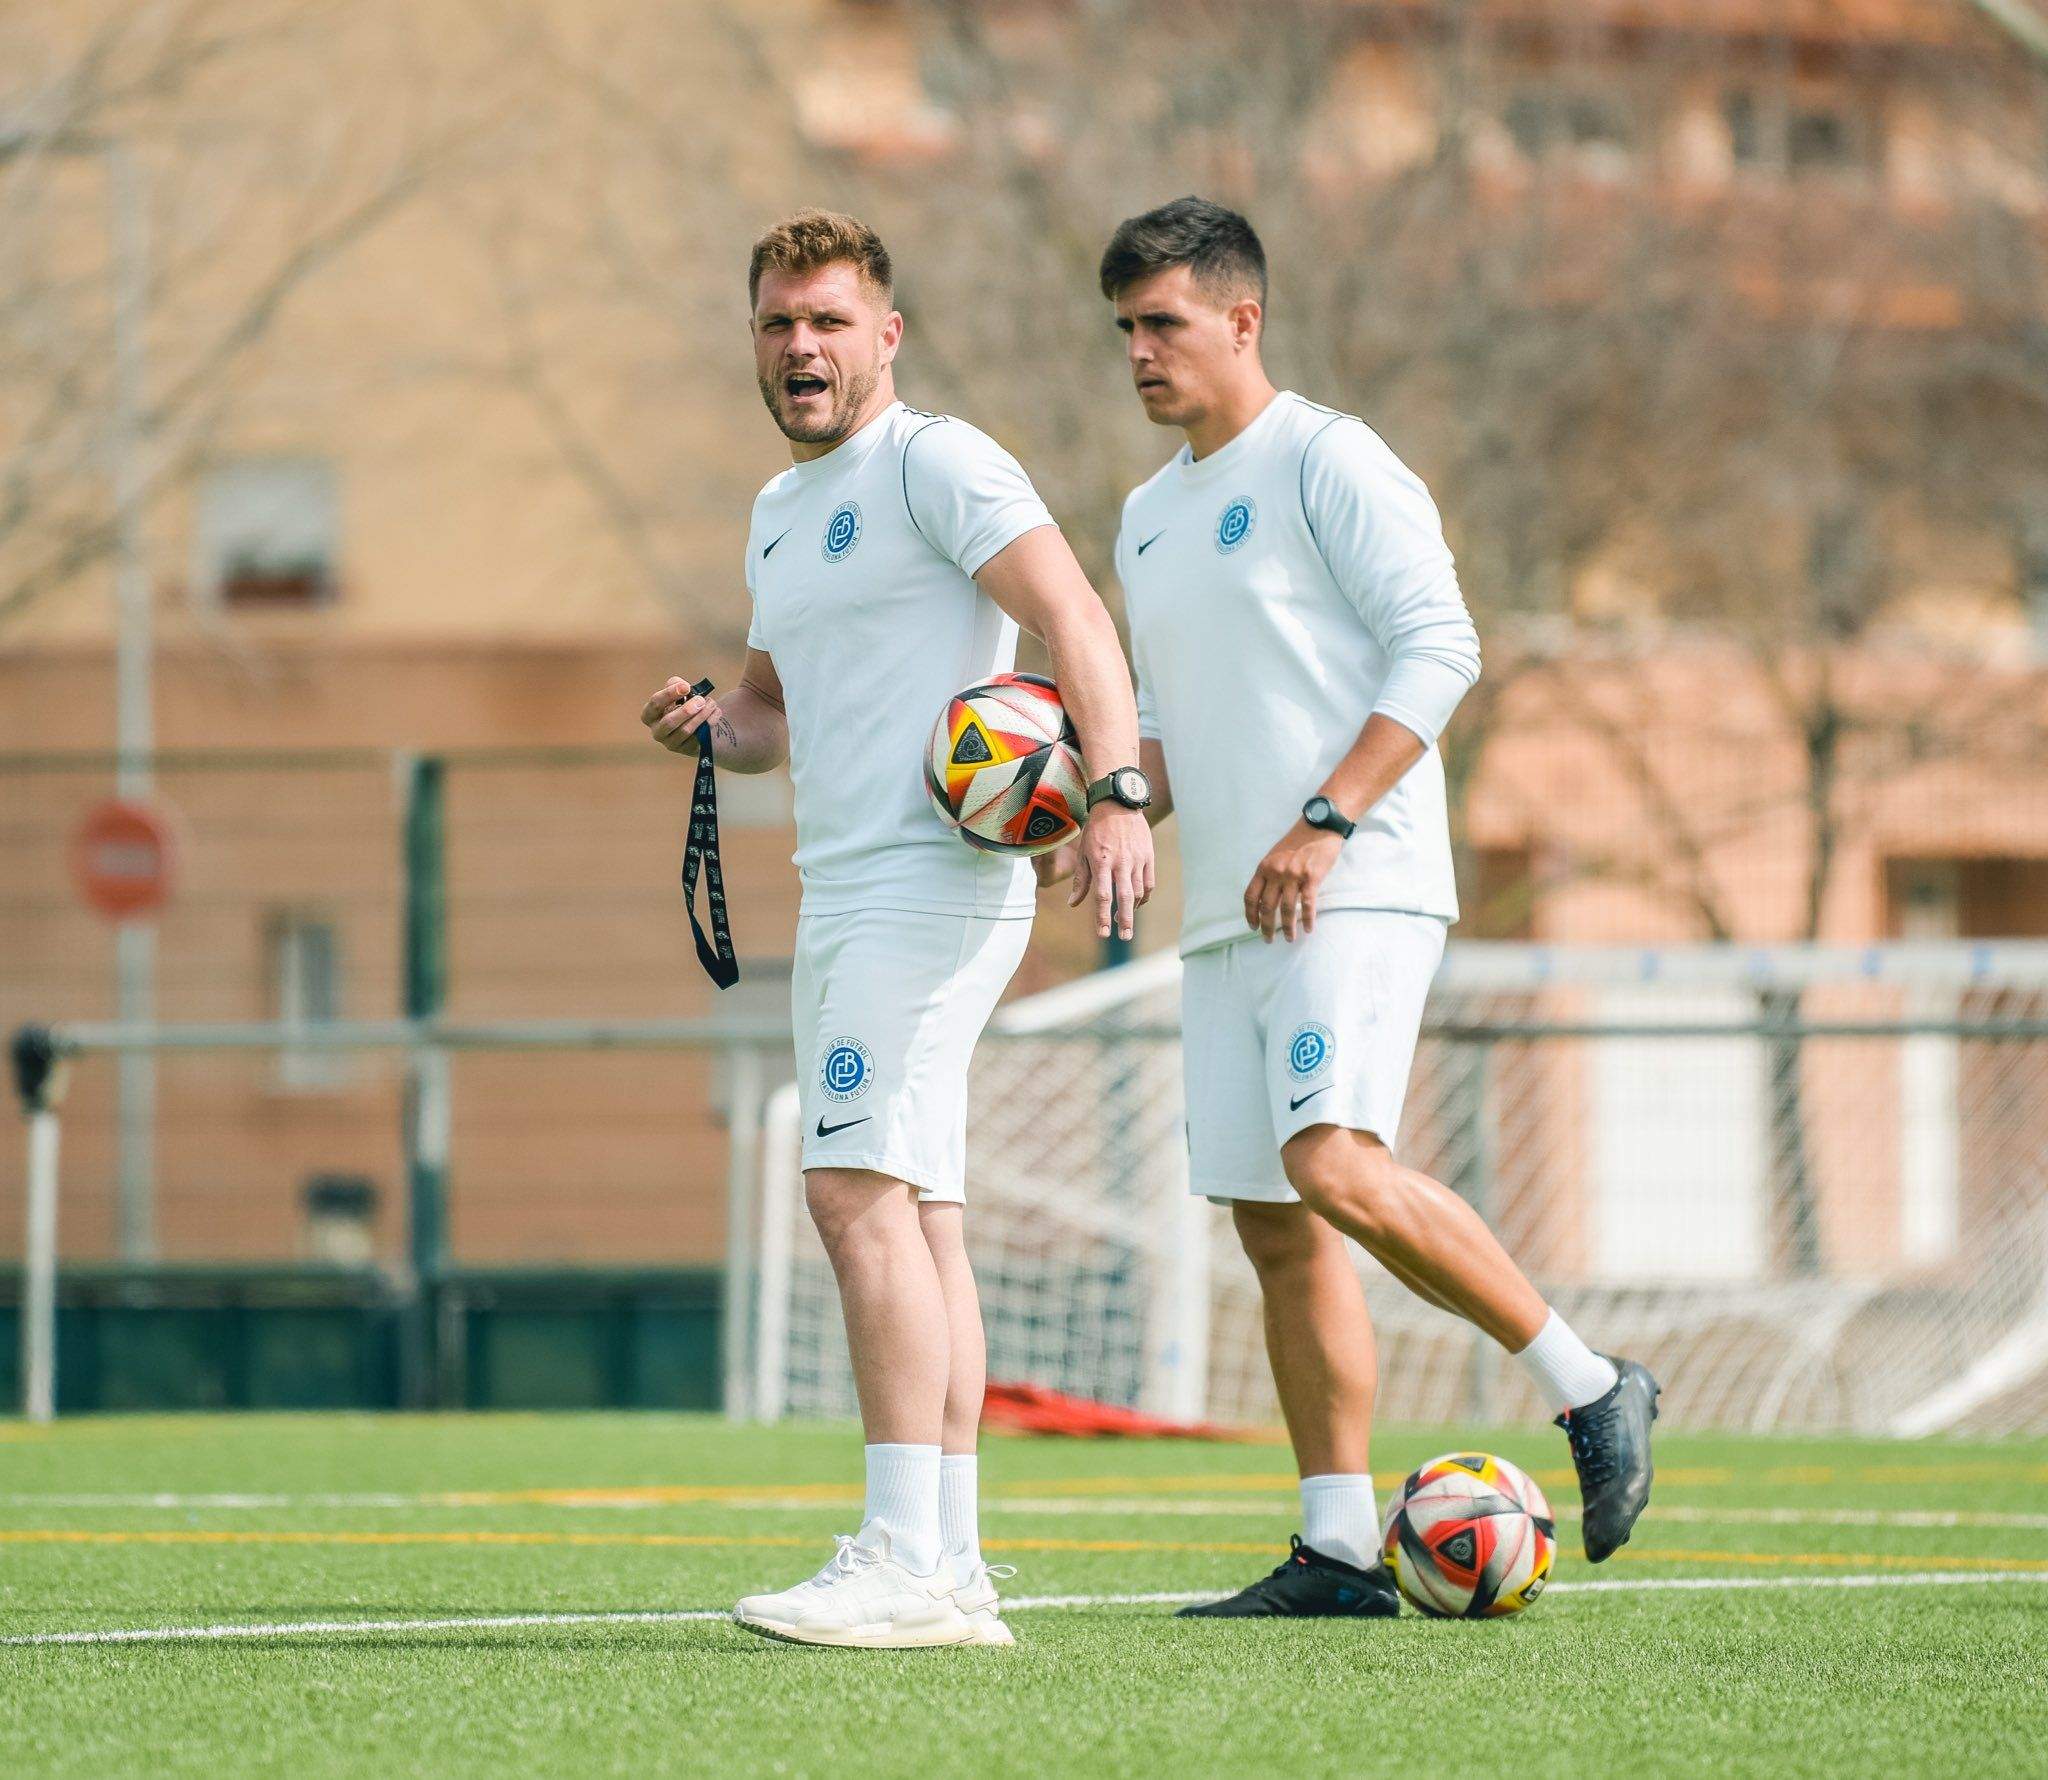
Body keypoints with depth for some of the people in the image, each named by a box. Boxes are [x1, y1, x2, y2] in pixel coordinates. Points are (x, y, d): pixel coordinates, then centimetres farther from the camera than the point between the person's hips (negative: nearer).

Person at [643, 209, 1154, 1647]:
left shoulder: (935, 463, -6)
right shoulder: (781, 513, 22)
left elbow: (1073, 618, -16)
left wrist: (1117, 792, -30)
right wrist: (709, 726, 10)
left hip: (933, 882, -10)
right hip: (844, 896, 10)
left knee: (862, 1190, -18)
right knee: (916, 1222, 7)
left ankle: (906, 1562, -22)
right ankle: (957, 1570, 8)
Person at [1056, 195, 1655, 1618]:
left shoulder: (1329, 462, -5)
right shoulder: (1151, 517, 20)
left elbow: (1440, 649, -13)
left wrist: (1322, 827, -20)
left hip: (1354, 897, -9)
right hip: (1229, 916, 9)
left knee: (1338, 1171, -23)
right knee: (1277, 1228, 4)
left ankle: (1590, 1391, -8)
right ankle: (1341, 1550, 6)